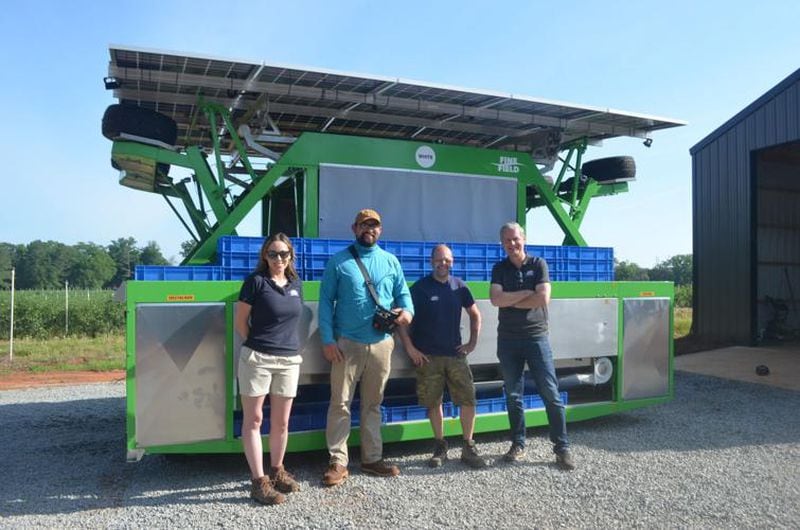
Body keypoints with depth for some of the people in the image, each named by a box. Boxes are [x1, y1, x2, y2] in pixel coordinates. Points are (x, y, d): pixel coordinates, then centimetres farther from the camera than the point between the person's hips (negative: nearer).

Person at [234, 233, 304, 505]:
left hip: (289, 360, 5)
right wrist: (257, 344, 5)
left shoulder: (296, 284, 10)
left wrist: (285, 344, 13)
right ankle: (258, 481, 10)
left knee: (281, 422, 12)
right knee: (253, 419, 2)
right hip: (257, 358, -4)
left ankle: (277, 471, 29)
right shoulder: (255, 281, -5)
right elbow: (240, 321, -1)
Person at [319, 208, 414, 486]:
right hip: (347, 343, -3)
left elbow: (403, 293, 11)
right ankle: (338, 461, 9)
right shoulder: (338, 261, 0)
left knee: (373, 403, 14)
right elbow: (326, 300, -3)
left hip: (381, 343, 3)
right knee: (341, 403, -1)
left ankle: (372, 458, 25)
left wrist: (407, 311, -13)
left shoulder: (391, 261, 9)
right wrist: (328, 340, -10)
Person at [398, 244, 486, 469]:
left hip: (455, 354, 2)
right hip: (428, 356, -2)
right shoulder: (420, 288, -4)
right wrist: (410, 348, -9)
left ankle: (468, 448, 12)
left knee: (468, 399, -3)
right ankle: (440, 447, 21)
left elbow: (475, 314, 17)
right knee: (433, 403, 4)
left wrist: (472, 342, 9)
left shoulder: (459, 287, 6)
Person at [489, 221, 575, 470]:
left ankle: (562, 447, 5)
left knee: (551, 393, -3)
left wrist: (510, 301, -7)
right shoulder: (500, 269, 7)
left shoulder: (538, 264, 1)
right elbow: (495, 299, -9)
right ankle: (518, 444, 20)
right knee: (513, 395, 9)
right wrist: (526, 293, -11)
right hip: (507, 339, 2)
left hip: (536, 336, -2)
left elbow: (543, 298, -13)